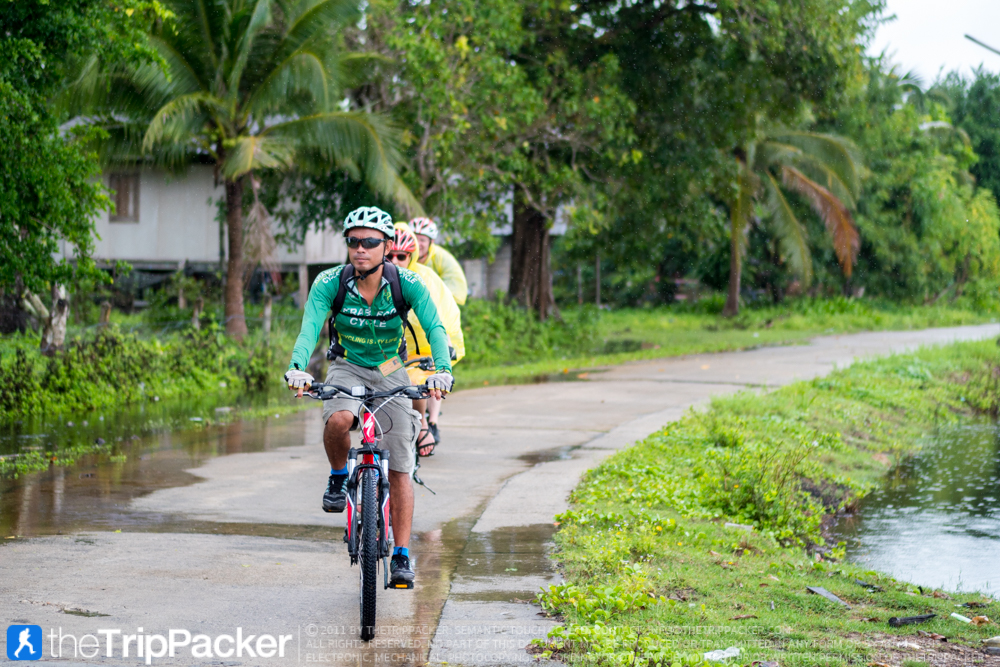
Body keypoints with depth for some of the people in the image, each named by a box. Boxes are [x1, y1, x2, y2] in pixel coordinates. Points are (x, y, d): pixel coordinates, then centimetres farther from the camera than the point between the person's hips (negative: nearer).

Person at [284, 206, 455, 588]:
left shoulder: (406, 283, -19)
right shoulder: (330, 283, -19)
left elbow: (434, 327, -28)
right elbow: (309, 328, -31)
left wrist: (442, 370, -47)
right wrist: (297, 368, -50)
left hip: (390, 372, 1)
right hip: (347, 368, 0)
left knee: (399, 468, -5)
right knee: (338, 420, -35)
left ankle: (401, 556, 3)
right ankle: (338, 478, -4)